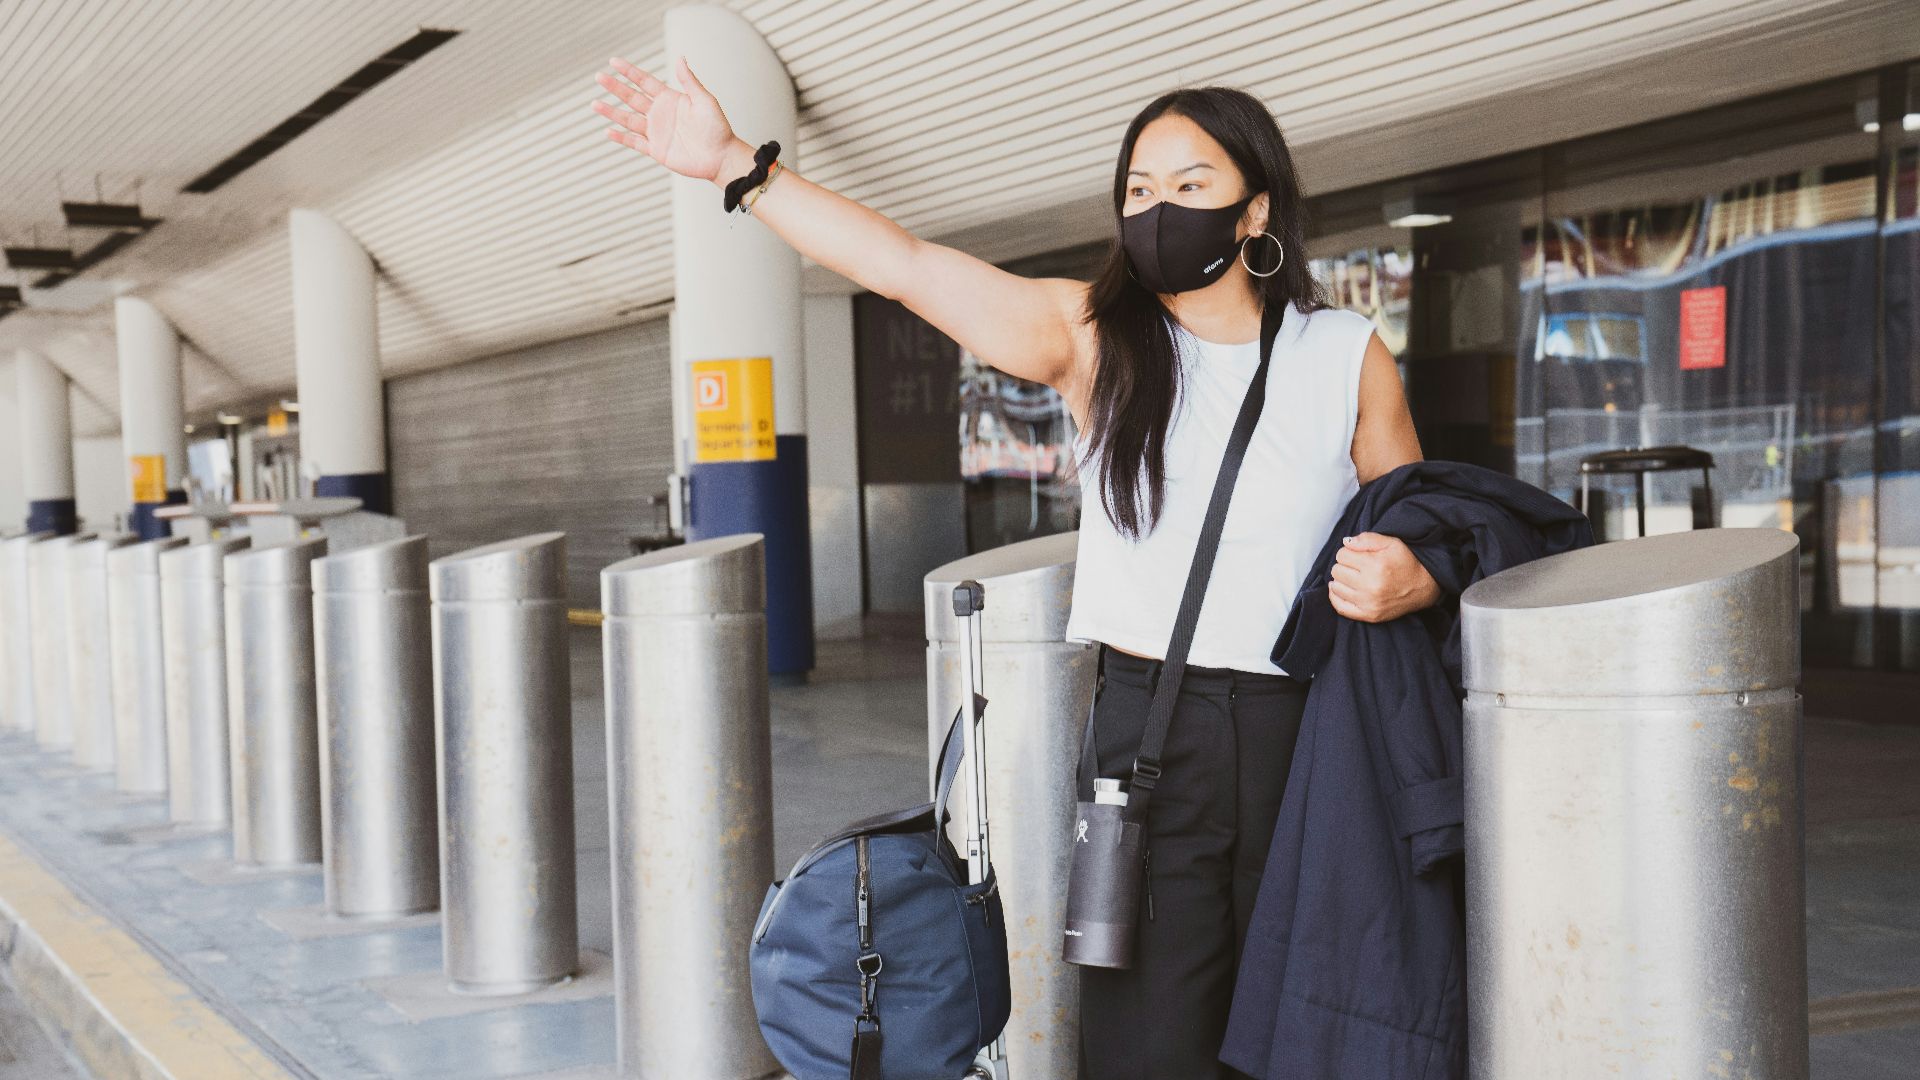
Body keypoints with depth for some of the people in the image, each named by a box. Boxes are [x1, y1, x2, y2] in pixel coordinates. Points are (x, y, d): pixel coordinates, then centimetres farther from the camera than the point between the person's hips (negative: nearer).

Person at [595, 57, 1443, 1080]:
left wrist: (1410, 582, -13)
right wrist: (733, 164, -4)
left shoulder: (1349, 358, 4)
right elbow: (905, 263, -1)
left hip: (1304, 732, 1)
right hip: (1144, 728, 0)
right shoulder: (1093, 336, 4)